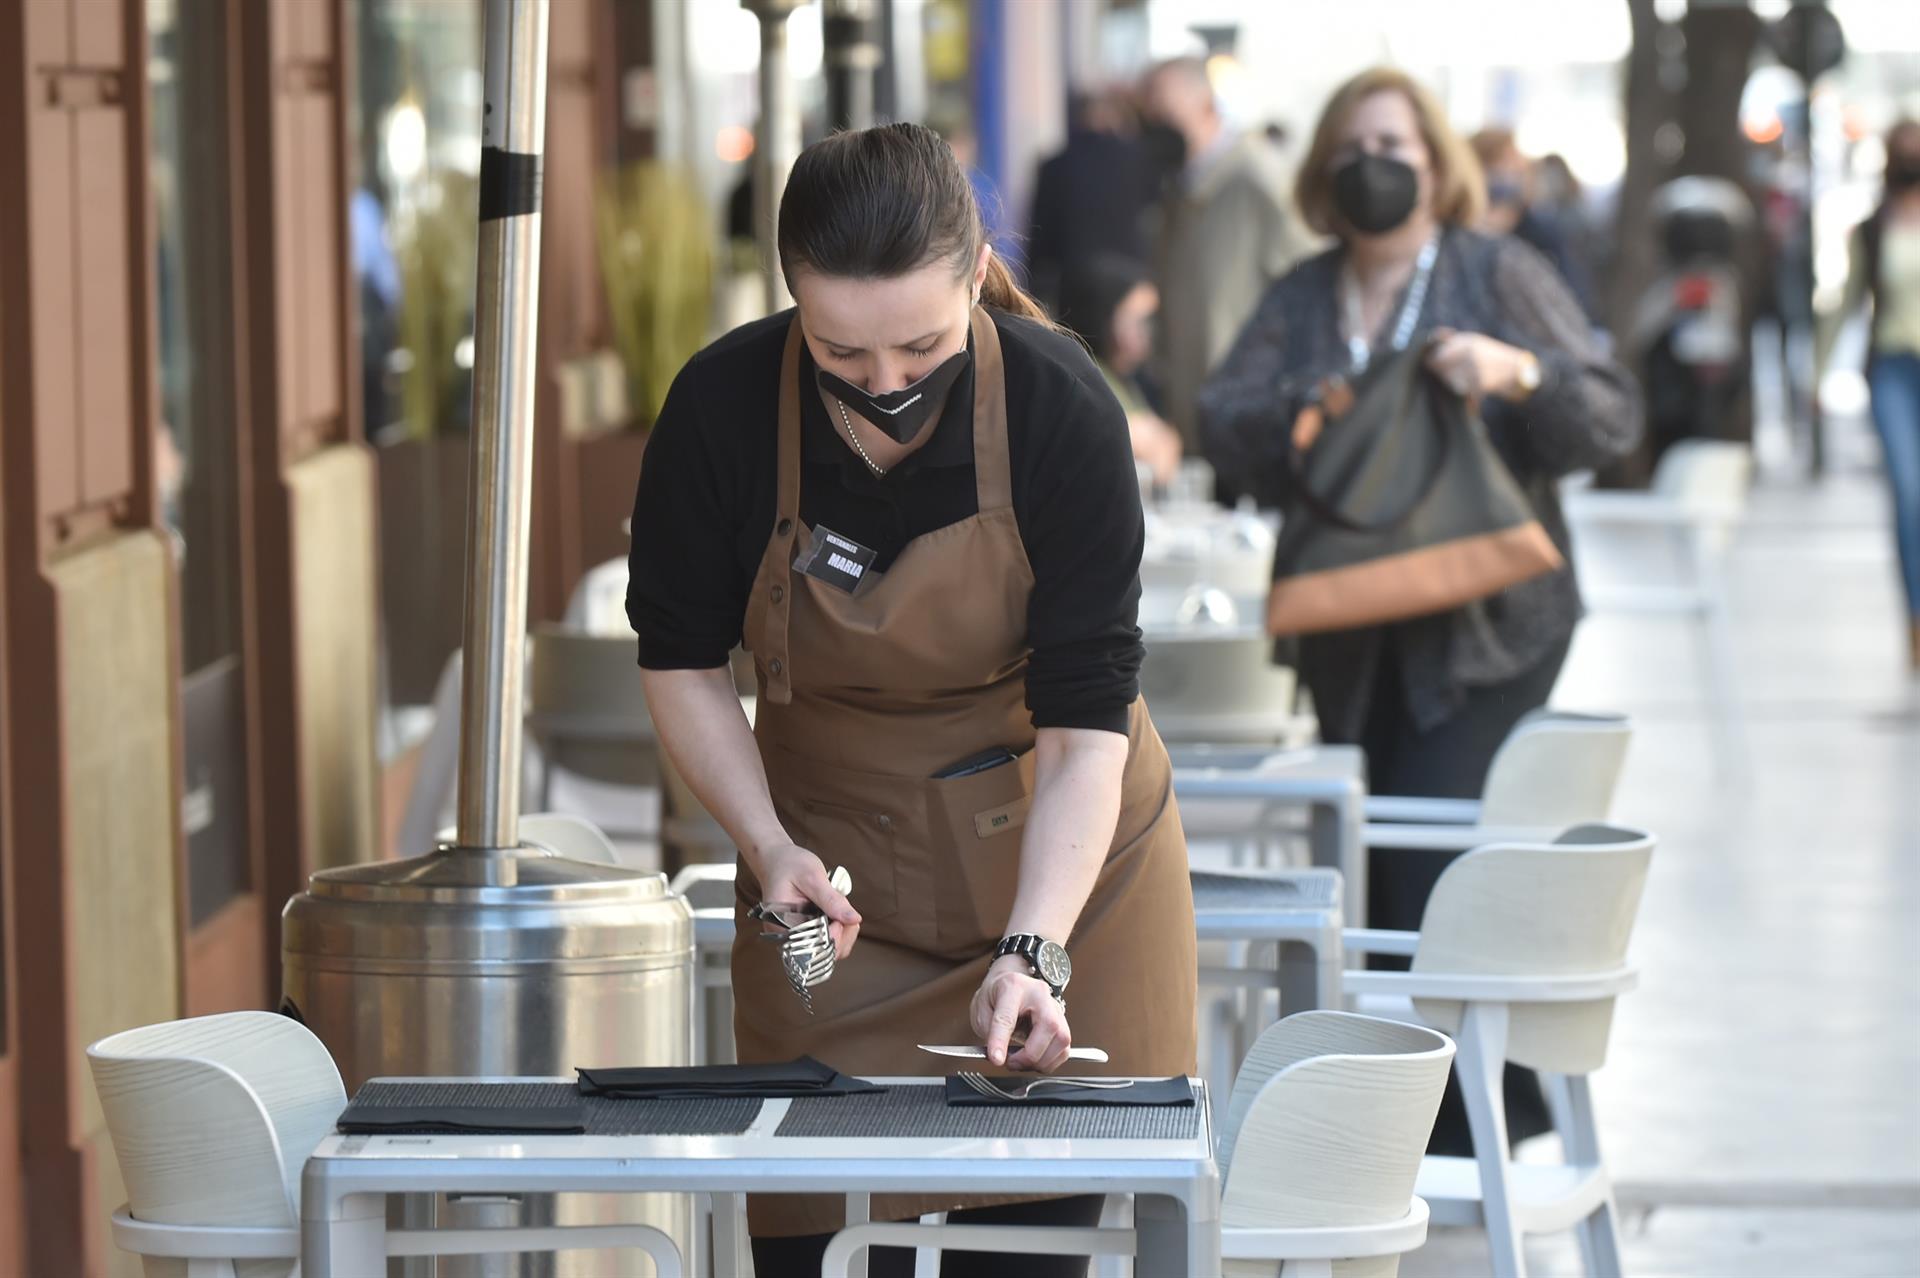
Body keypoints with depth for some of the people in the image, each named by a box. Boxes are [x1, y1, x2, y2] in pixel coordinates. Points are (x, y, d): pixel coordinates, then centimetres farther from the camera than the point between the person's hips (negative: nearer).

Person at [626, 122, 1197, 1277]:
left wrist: (1036, 951, -32)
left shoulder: (1061, 408, -22)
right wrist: (769, 848, -17)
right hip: (833, 870, 1)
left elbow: (1086, 716, -21)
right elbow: (682, 659, -3)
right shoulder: (723, 409, -17)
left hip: (1059, 848, -1)